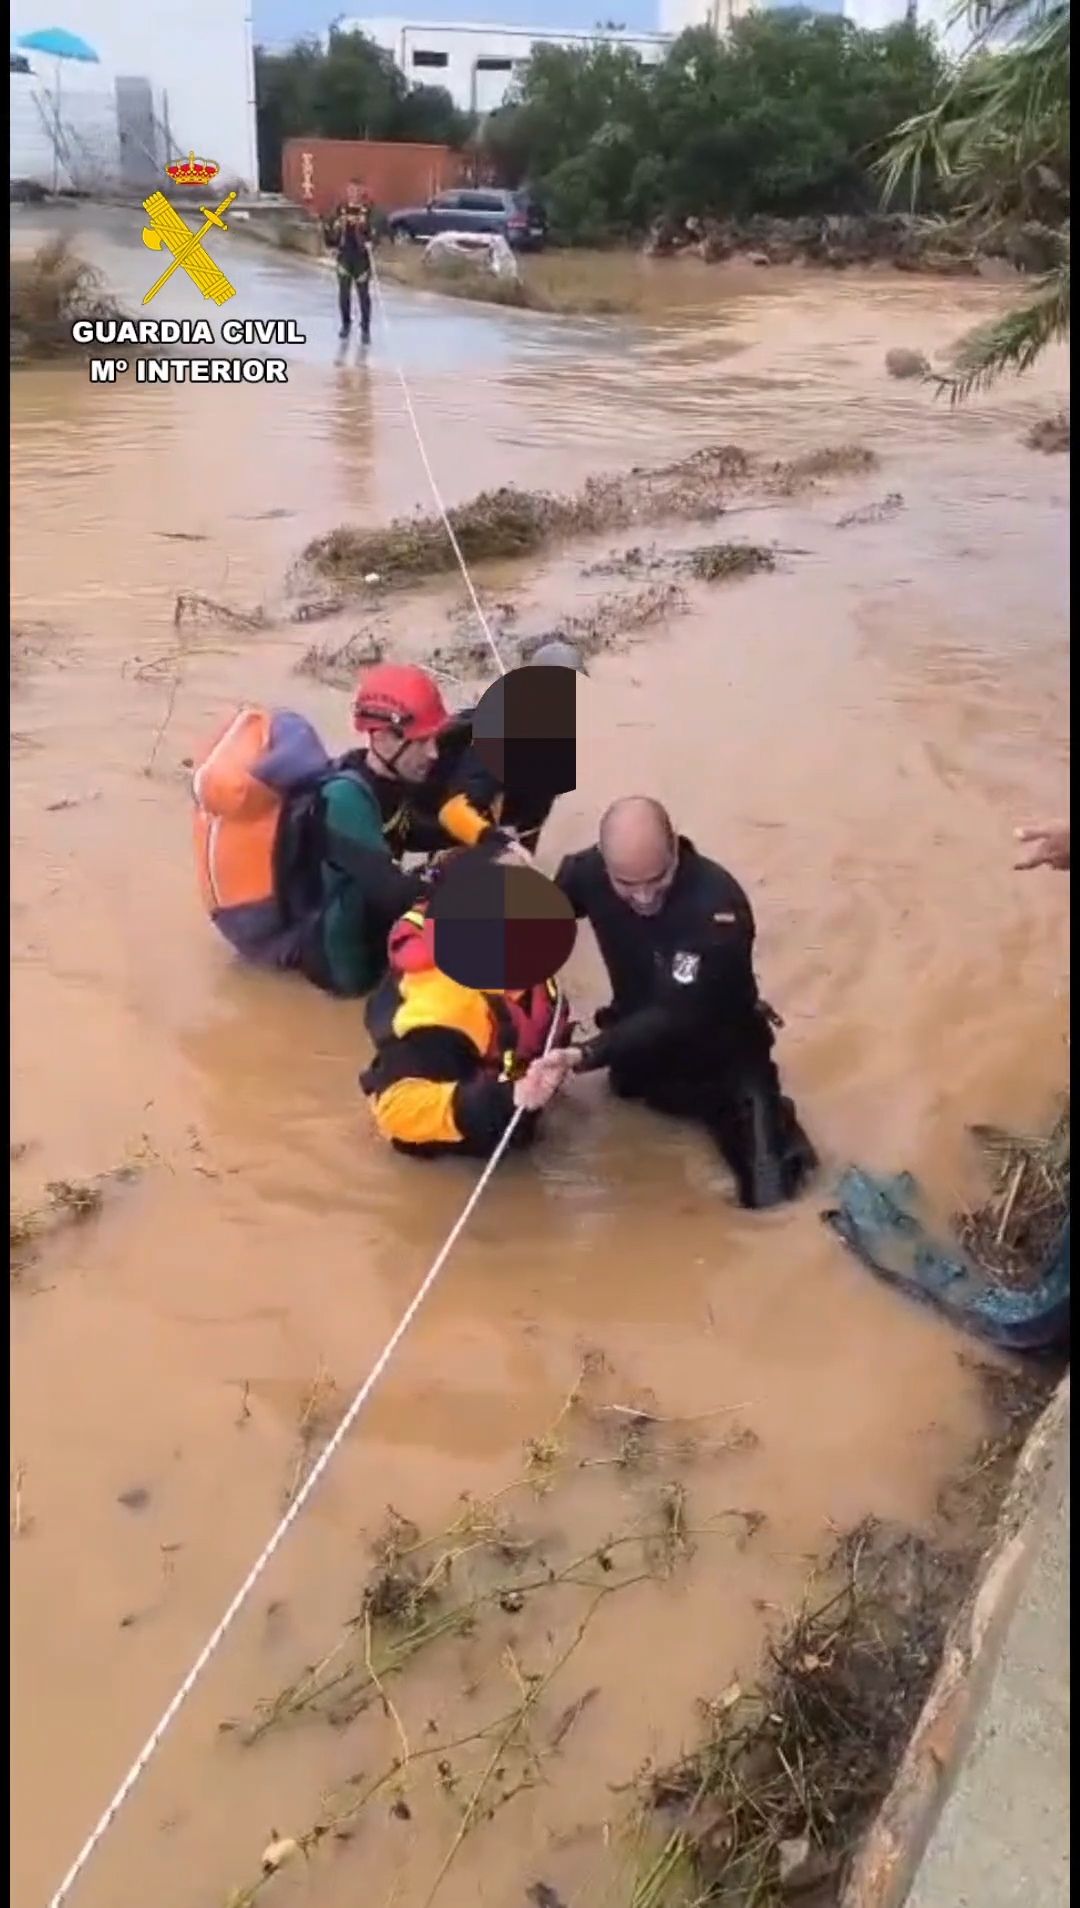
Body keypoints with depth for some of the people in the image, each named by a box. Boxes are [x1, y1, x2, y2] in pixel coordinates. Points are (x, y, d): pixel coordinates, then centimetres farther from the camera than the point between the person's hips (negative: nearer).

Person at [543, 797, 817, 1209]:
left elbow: (673, 1018, -38)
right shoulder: (589, 870, -19)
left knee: (766, 1191, -12)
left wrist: (584, 1056, -49)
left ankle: (765, 1112, 17)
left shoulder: (718, 905, -35)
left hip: (717, 1050, -5)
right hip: (641, 1036, 5)